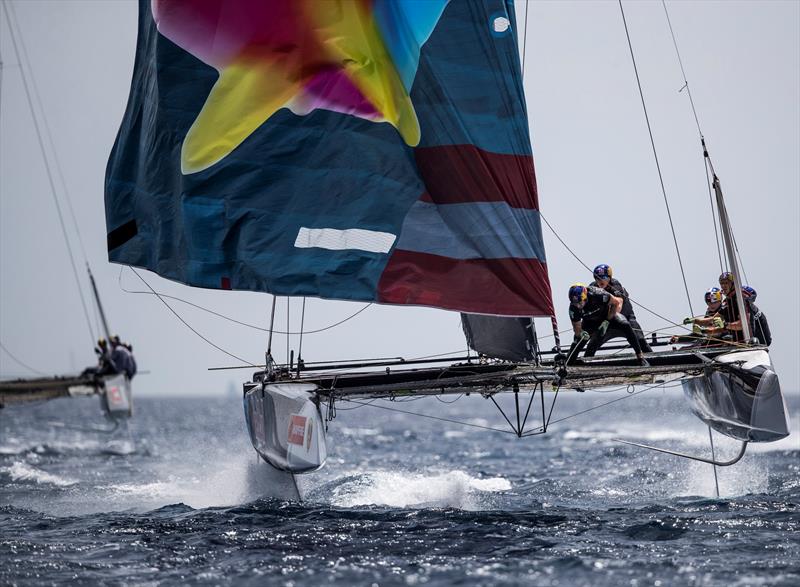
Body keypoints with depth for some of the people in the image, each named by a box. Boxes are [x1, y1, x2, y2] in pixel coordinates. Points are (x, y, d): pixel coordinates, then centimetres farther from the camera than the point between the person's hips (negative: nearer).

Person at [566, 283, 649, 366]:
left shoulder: (597, 294, -37)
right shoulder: (573, 308, -26)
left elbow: (617, 302, -23)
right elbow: (576, 326, -15)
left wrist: (607, 321, -26)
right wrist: (580, 333, -40)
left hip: (608, 315, -3)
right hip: (590, 321, 3)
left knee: (625, 326, -27)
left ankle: (640, 358, -18)